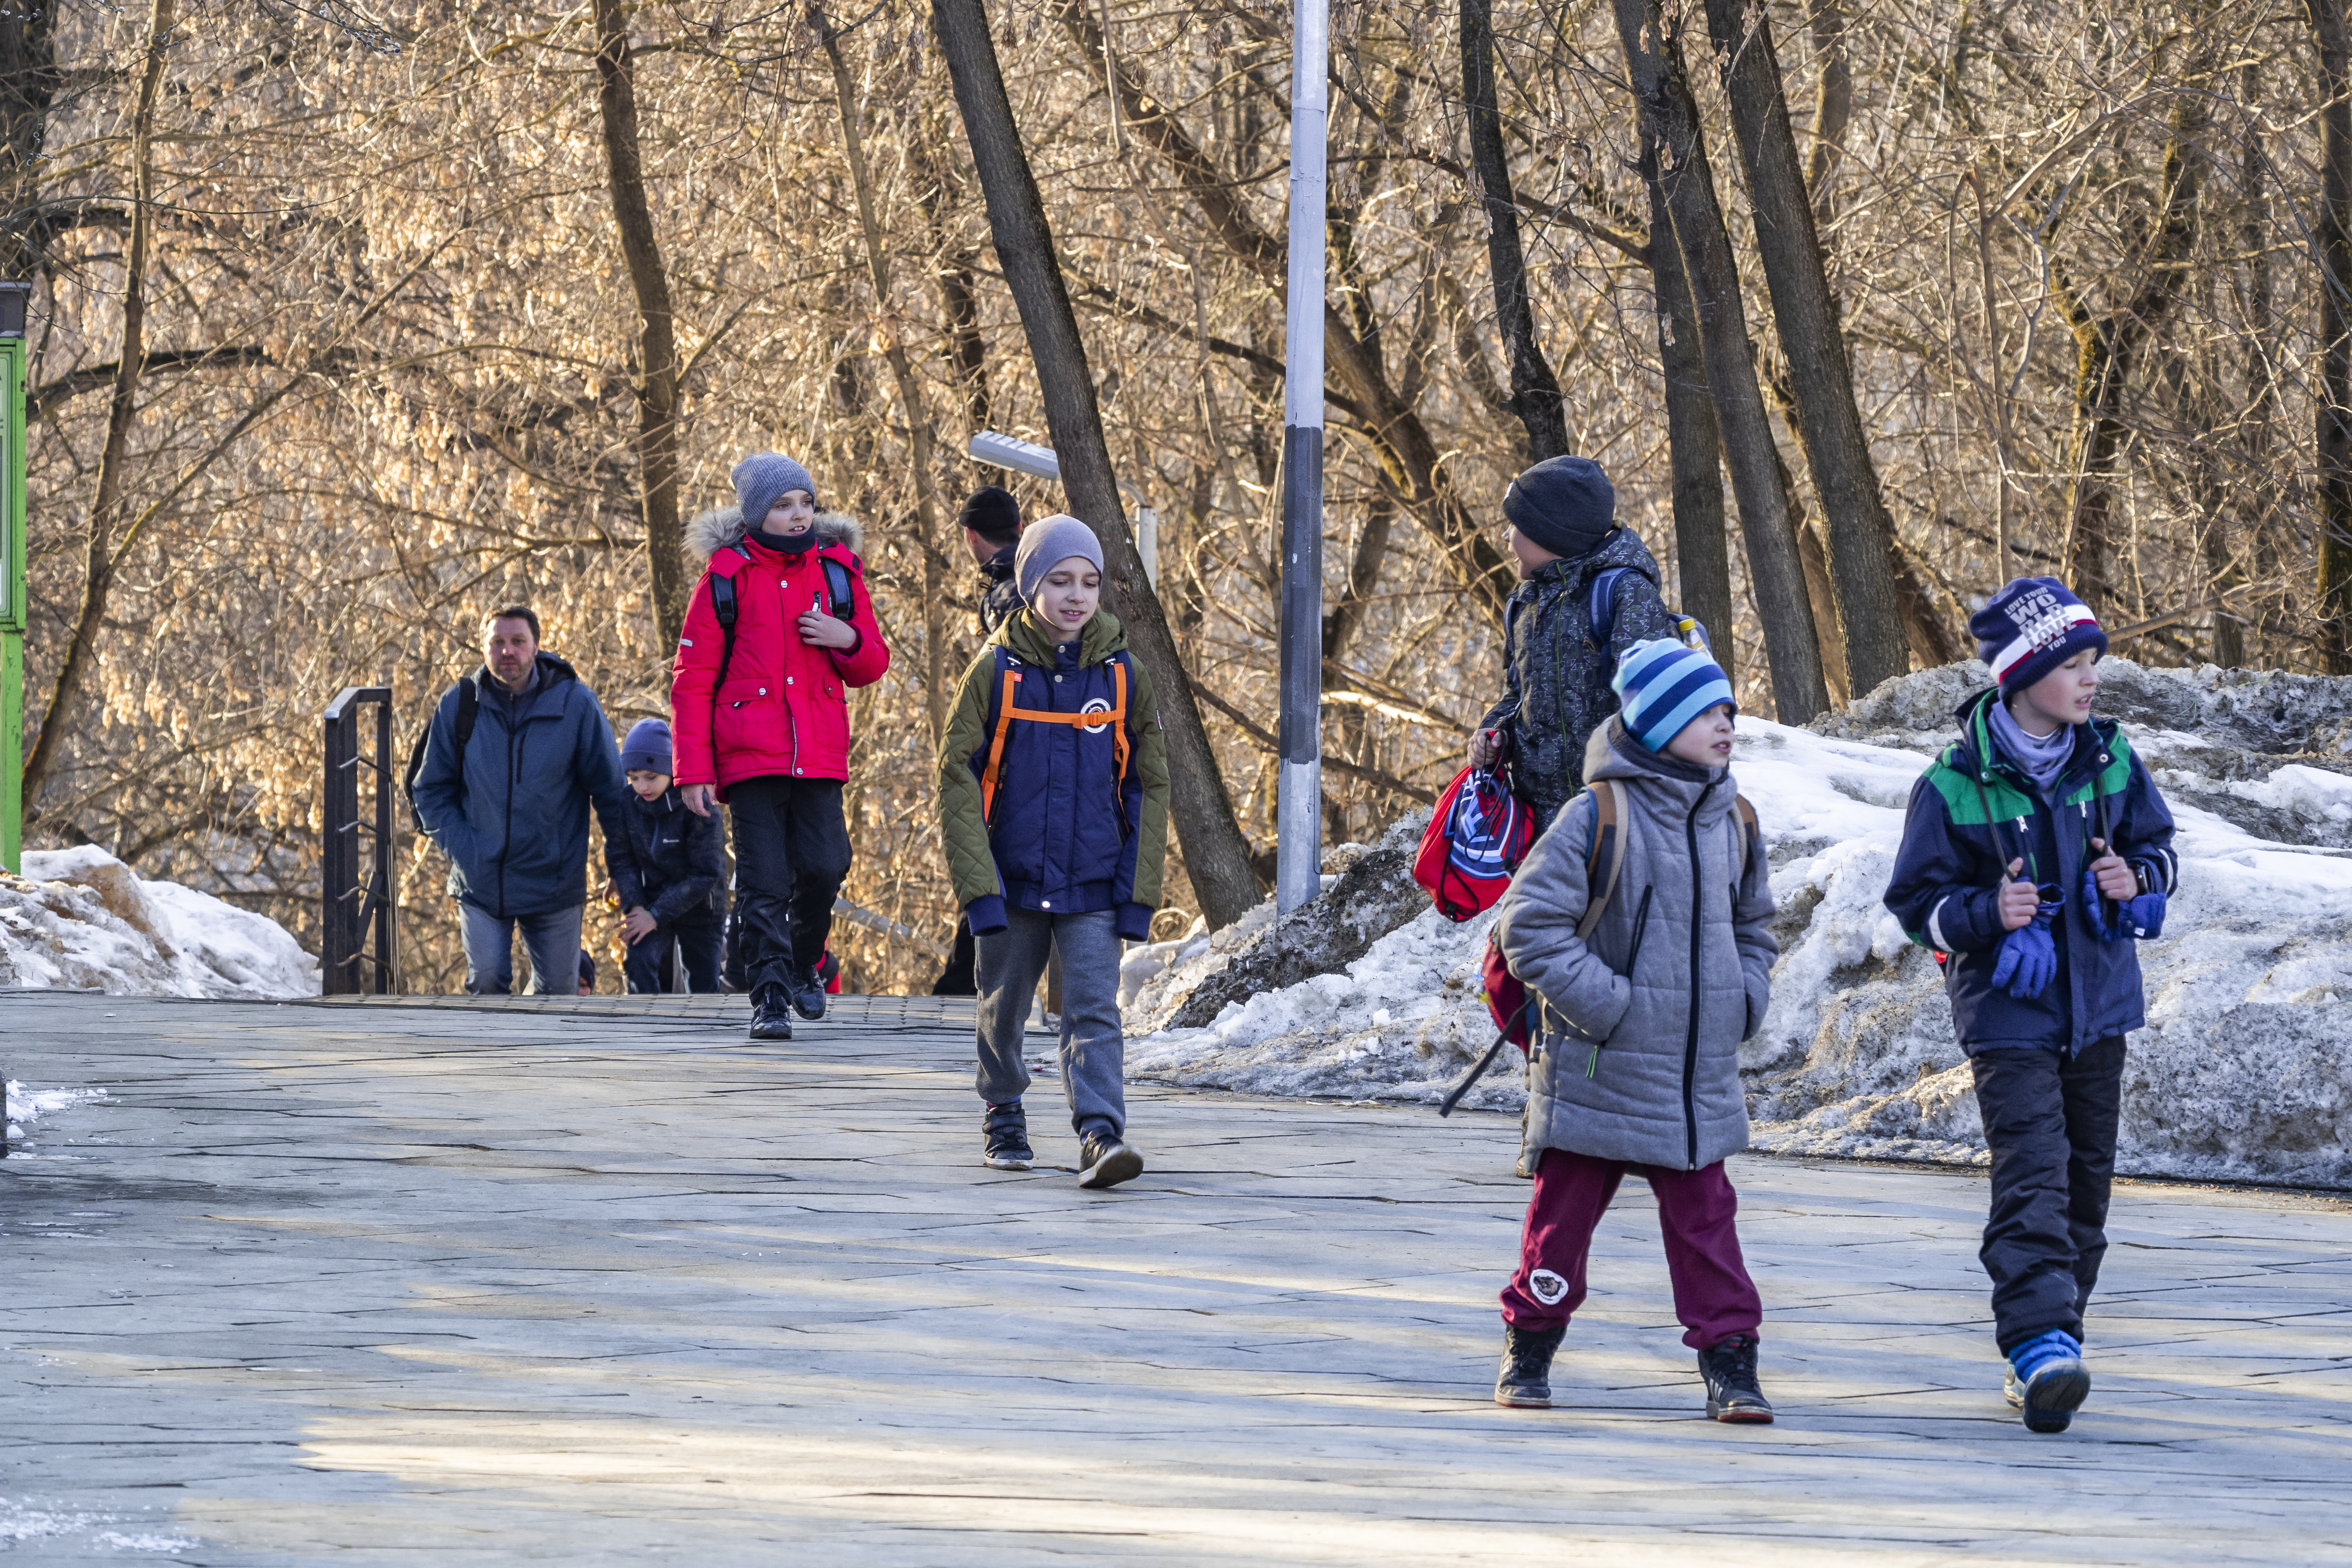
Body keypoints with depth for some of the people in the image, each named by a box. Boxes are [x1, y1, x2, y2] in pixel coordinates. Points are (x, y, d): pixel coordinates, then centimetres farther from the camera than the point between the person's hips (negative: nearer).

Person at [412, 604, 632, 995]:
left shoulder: (575, 704, -5)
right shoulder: (459, 705, -2)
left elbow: (609, 787, 3)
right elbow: (431, 789, 7)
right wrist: (459, 850, -6)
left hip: (553, 885, 0)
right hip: (481, 881, 0)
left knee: (555, 988, 5)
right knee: (487, 981, -13)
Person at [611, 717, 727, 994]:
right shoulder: (628, 803, -9)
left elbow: (705, 875, -22)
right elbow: (622, 860, -3)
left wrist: (656, 915, -24)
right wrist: (634, 907, -19)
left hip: (699, 908, -2)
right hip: (650, 903, 2)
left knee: (705, 987, 6)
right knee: (639, 961, -22)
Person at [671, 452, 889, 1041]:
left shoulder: (837, 571, 9)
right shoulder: (727, 576, 1)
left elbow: (872, 666, 16)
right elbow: (693, 678, 2)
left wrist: (848, 639, -8)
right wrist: (693, 769, -4)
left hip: (820, 752, 2)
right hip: (750, 752, -2)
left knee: (824, 865, -6)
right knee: (764, 880, -6)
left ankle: (803, 965, 20)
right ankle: (770, 997, -2)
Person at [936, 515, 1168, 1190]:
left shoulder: (1125, 676, 1)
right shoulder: (995, 671, -4)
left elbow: (1149, 787, 6)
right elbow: (958, 779, -4)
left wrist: (1138, 892, -1)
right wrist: (978, 885, -11)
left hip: (1094, 886, 0)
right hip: (1013, 881, 0)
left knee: (1094, 1012, -13)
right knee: (1004, 1008, 13)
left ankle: (1101, 1136, -22)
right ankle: (1004, 1118, 35)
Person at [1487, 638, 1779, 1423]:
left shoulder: (1734, 825, 8)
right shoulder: (1599, 817, -11)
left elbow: (1752, 926, 24)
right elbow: (1531, 923, -11)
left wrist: (1744, 1001, 8)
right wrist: (1602, 1001, -16)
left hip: (1700, 1078, 4)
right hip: (1598, 1069, -4)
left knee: (1705, 1218, 2)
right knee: (1563, 1214, 6)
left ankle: (1730, 1364, 4)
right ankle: (1528, 1352, 21)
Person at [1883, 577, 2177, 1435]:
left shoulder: (2109, 760, 2)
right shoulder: (1956, 784, -11)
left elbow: (2160, 842, 16)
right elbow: (1916, 900, -5)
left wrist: (2138, 882, -6)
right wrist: (1989, 914, -22)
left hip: (2098, 1003, 5)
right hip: (2008, 1010, -5)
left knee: (2086, 1176, 9)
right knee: (2033, 1172, -18)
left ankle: (2048, 1347, 20)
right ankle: (2040, 1342, -27)